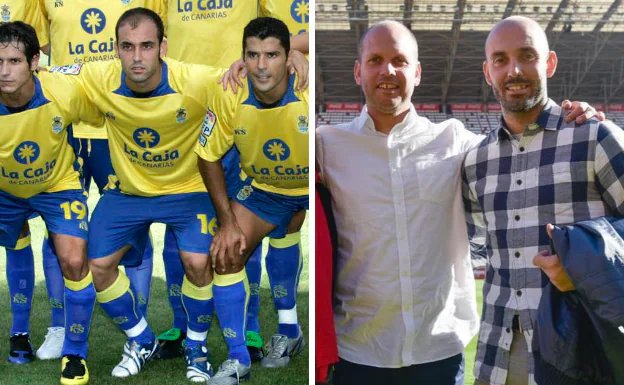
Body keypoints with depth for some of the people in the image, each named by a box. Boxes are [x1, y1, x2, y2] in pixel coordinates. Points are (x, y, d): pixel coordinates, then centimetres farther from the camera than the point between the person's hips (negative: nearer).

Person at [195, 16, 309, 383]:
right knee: (226, 253, -8)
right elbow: (209, 156, -6)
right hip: (261, 186, 3)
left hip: (310, 189, -3)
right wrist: (227, 222, -10)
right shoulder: (229, 97, -20)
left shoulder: (308, 94, -29)